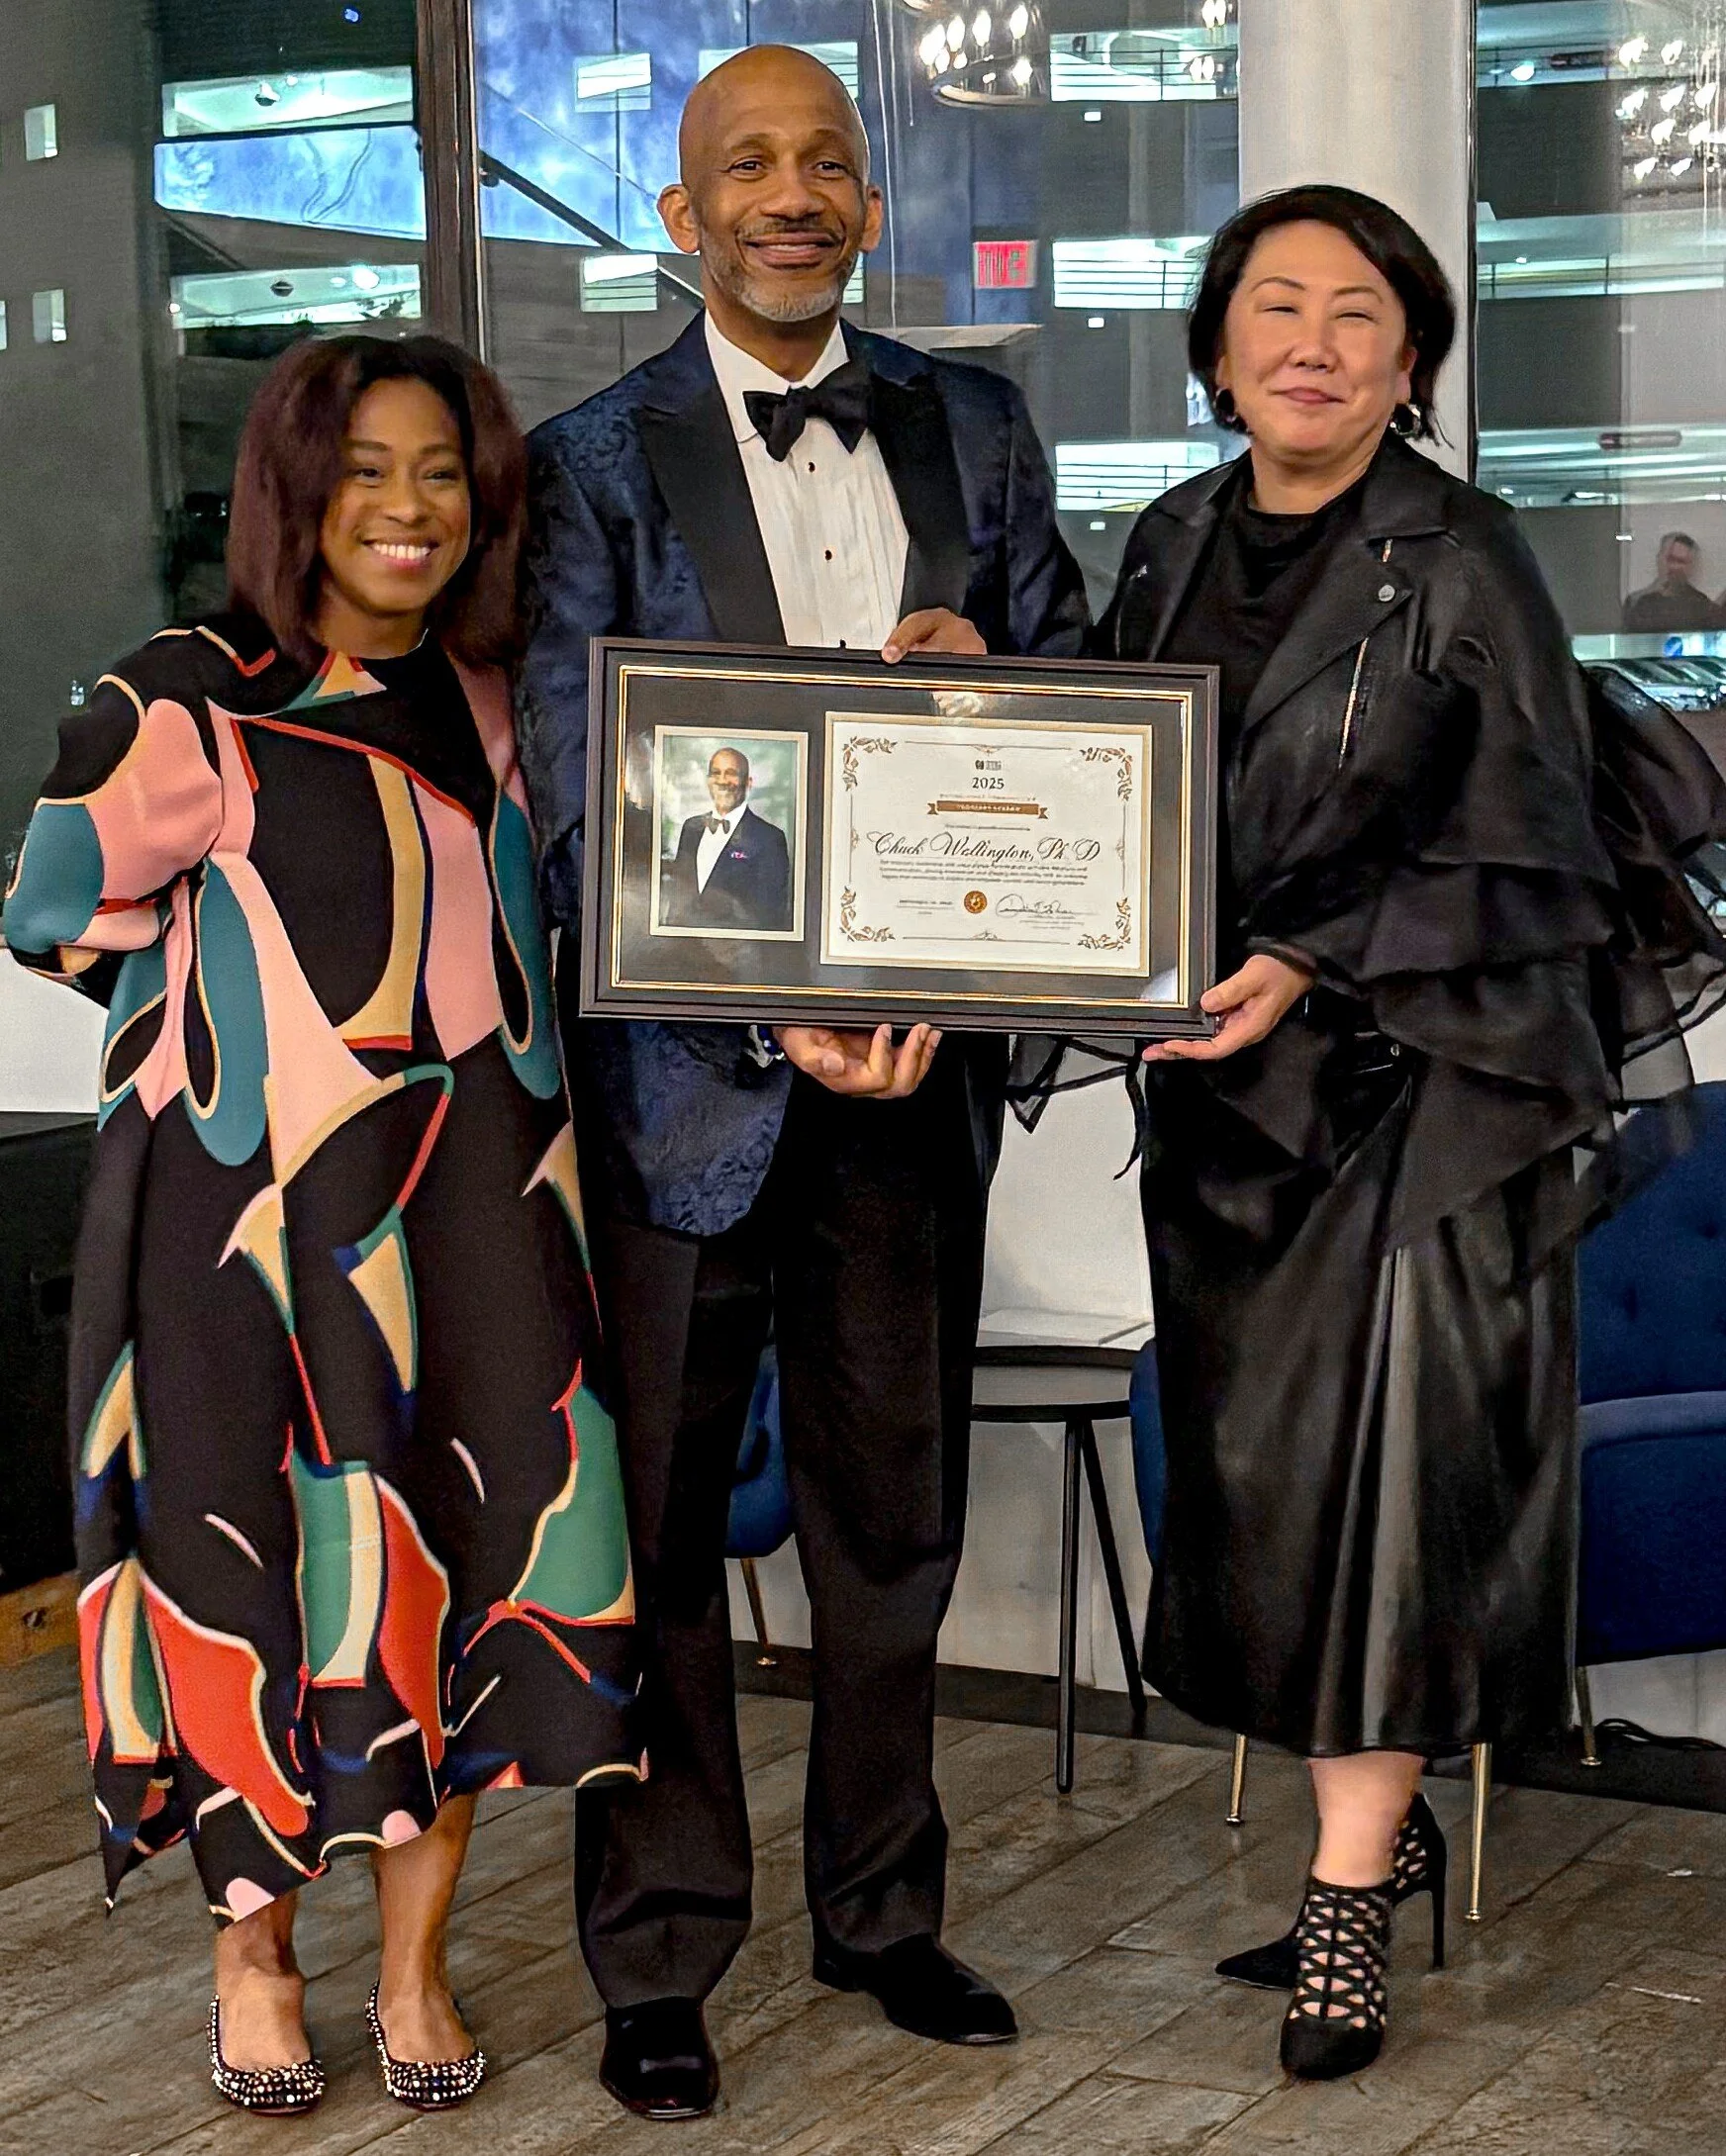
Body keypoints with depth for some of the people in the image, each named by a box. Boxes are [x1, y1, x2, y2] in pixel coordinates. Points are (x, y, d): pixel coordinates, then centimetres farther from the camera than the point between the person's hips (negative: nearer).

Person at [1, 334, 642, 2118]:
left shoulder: (488, 700, 8)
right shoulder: (184, 710, -11)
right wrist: (256, 1015, 3)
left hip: (474, 1213, 5)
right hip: (258, 1211, -4)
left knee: (463, 1555, 5)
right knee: (264, 1568, 3)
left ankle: (415, 1962, 21)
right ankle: (256, 1954, 24)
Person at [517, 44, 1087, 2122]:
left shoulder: (972, 431, 9)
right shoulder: (595, 465, -4)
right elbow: (579, 800, -11)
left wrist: (975, 678, -12)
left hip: (915, 1059, 4)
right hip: (684, 1072, -3)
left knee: (895, 1515, 14)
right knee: (656, 1526, 5)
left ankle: (881, 1910, 31)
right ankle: (657, 1957, 19)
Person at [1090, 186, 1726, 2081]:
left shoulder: (1462, 561, -9)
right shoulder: (1172, 550, 7)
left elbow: (1519, 852, -9)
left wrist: (1311, 966, -18)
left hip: (1412, 1070, -6)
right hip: (1223, 1080, 6)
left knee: (1378, 1468, -6)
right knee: (1256, 1468, 9)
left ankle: (1346, 1898, 3)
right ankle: (1385, 1831, 24)